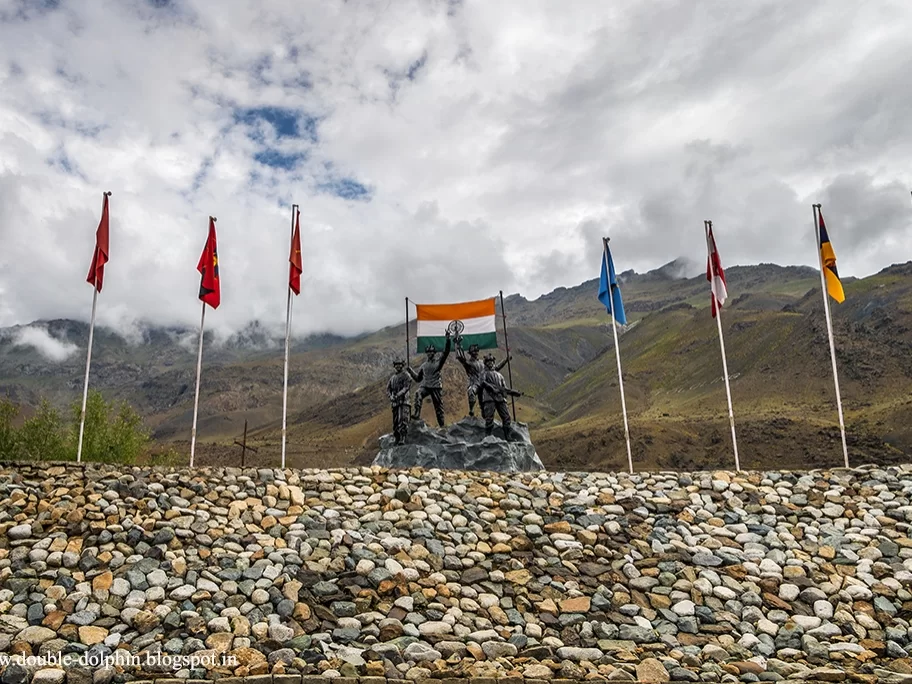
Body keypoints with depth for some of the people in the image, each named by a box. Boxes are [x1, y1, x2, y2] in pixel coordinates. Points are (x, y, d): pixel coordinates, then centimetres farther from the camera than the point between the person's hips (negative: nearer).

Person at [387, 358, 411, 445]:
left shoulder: (405, 375, 2)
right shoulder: (392, 377, 20)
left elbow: (407, 387, -10)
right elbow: (388, 388, 15)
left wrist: (398, 394, -22)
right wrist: (391, 396, -5)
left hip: (403, 401, -6)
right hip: (394, 402, 6)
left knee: (402, 420, -17)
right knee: (395, 421, 6)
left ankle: (402, 439, -22)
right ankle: (397, 439, 11)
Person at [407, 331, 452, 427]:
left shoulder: (438, 362, 6)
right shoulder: (423, 366, 18)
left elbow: (446, 353, -9)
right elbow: (418, 379, 23)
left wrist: (448, 340, -20)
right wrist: (410, 371, 13)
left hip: (436, 387, -2)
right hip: (425, 386, 2)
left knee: (439, 406, 2)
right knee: (418, 394, -31)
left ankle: (442, 425, 14)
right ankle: (416, 414, -40)